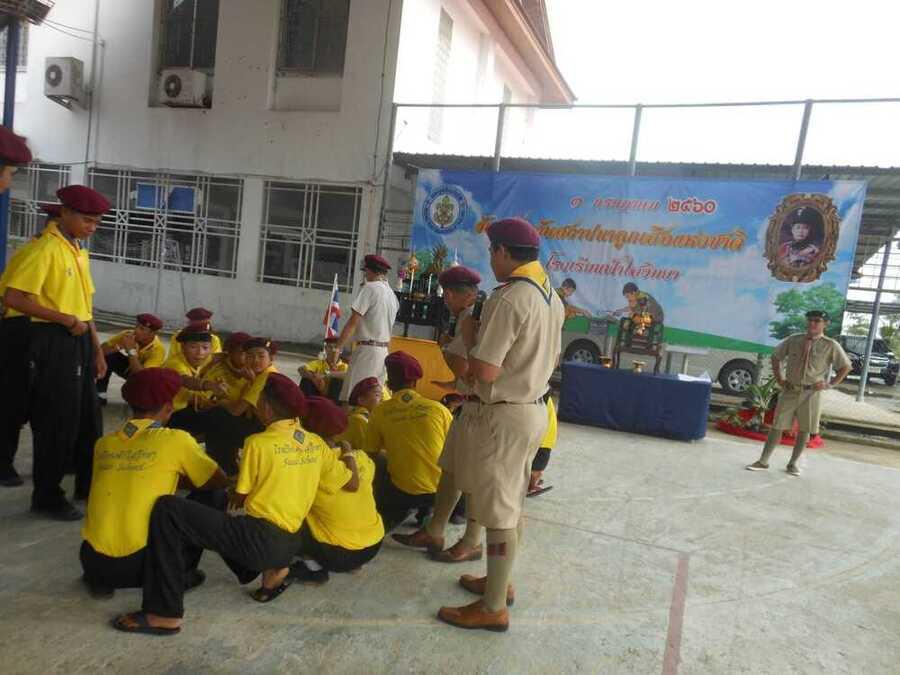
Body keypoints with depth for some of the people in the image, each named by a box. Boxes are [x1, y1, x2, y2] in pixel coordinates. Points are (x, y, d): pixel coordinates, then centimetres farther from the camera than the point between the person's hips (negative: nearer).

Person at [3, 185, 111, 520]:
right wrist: (65, 320, -19)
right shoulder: (45, 249, -13)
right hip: (54, 342, -8)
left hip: (80, 341, 8)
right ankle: (46, 496, 17)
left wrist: (97, 349, 15)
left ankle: (88, 485, 32)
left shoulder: (79, 251, 13)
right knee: (56, 420, 1)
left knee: (89, 417, 16)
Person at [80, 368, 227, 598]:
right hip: (139, 564, -5)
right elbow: (219, 481, 7)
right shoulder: (175, 440, -6)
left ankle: (99, 578, 18)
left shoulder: (103, 443, 7)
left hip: (93, 562, 5)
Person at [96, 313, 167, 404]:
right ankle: (100, 395, -5)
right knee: (106, 356, -19)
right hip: (131, 367, 4)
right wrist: (117, 348, -41)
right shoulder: (128, 335, -22)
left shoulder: (158, 349, -34)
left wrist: (131, 350, -44)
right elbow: (102, 349, -19)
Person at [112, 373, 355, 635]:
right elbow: (350, 482, 10)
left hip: (261, 538, -8)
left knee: (167, 509, -9)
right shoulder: (316, 443, 6)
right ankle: (270, 569, 17)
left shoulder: (259, 443, -9)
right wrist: (346, 456, 29)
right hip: (289, 543, 8)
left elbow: (237, 500, 0)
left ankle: (165, 614, -11)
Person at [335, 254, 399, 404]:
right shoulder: (392, 294, 13)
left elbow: (353, 323, -14)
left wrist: (337, 348, -12)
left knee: (352, 397, -7)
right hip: (384, 351, 8)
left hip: (367, 350, -8)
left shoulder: (370, 288, -11)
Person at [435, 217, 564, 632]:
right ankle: (499, 581, 37)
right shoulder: (552, 297, 8)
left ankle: (493, 608, 17)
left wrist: (470, 336, -7)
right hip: (532, 408, 9)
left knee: (497, 510, 2)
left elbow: (485, 372, -25)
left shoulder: (508, 298, -22)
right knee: (511, 504, 20)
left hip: (501, 415, -9)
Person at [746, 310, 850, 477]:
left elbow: (845, 367, 5)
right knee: (777, 427, 2)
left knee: (804, 430, 6)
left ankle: (793, 464, 21)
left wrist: (830, 384, -3)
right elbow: (775, 357, 14)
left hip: (811, 393, -1)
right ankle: (763, 461, 8)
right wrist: (778, 377, 6)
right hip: (790, 390, 1)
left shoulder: (831, 346, -4)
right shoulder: (793, 340, 1)